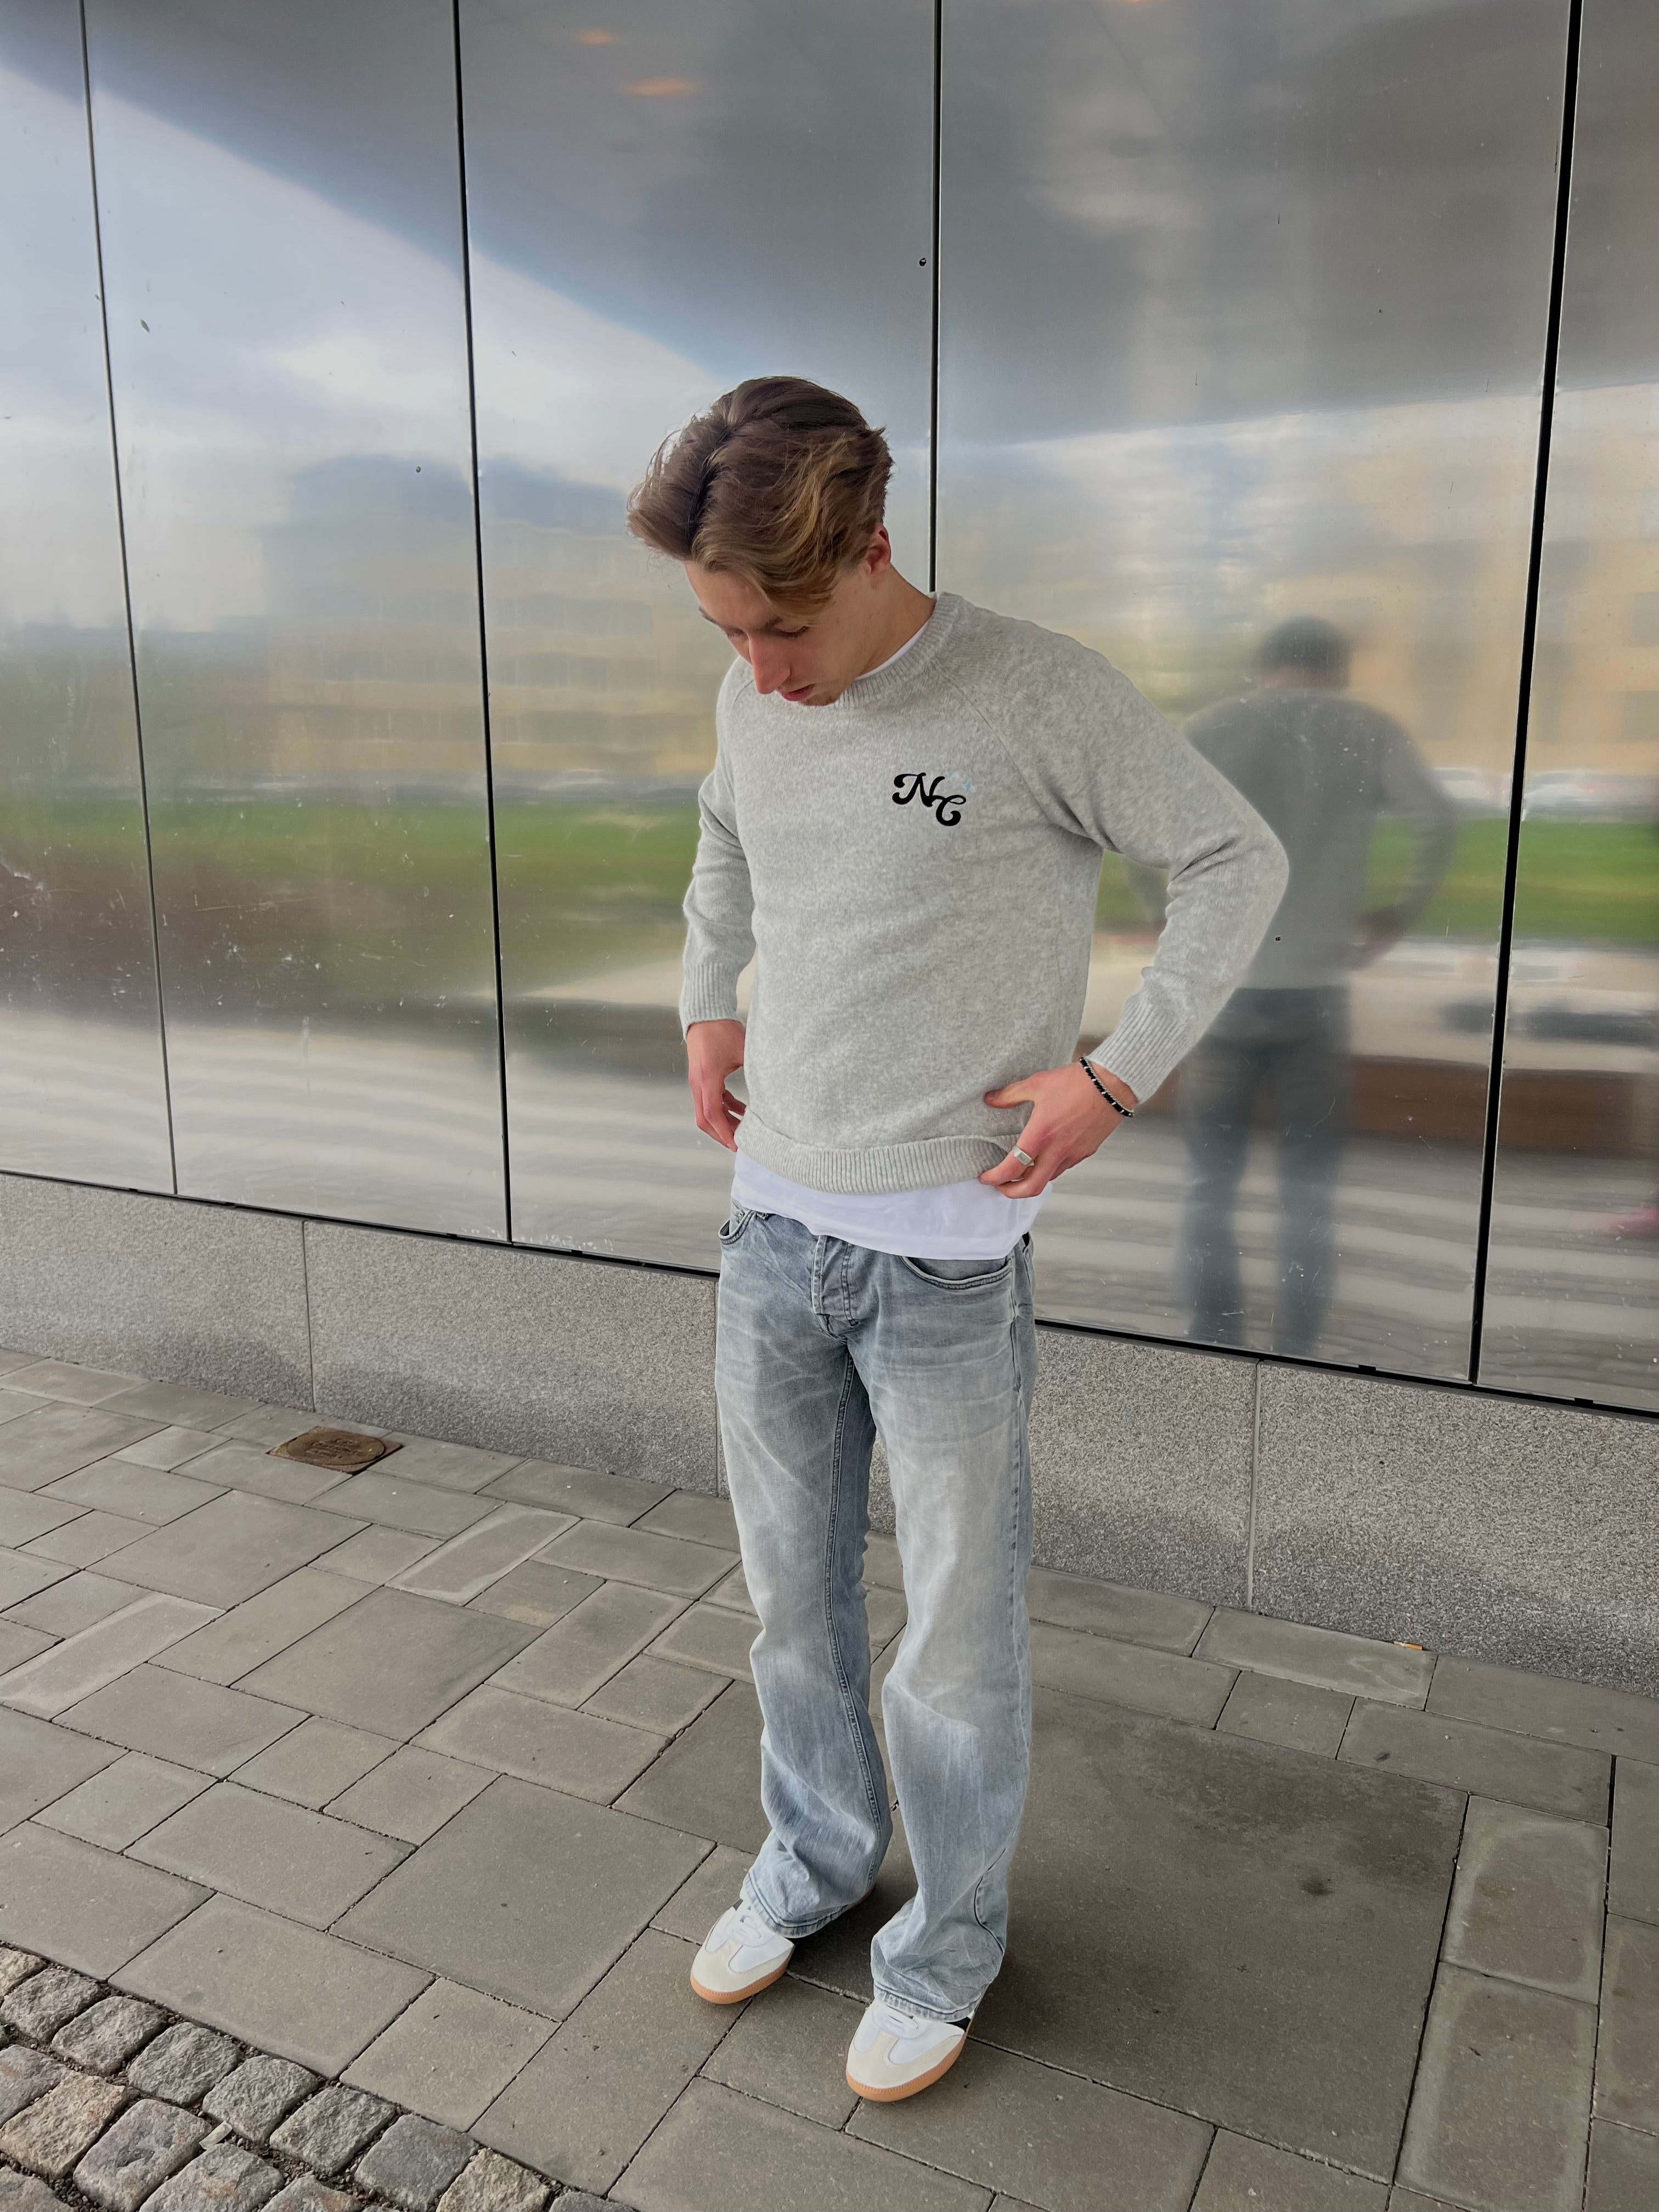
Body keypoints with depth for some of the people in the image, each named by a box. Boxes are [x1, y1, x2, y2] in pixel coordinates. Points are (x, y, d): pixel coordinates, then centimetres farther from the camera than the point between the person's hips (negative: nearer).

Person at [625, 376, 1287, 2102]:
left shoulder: (1037, 695, -13)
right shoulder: (752, 700, 4)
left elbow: (1239, 862, -5)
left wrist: (1114, 1073, -11)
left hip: (947, 1256, -5)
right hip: (770, 1229, 5)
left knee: (957, 1634, 7)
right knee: (790, 1593, 18)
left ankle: (948, 1946, 31)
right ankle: (814, 1859, 42)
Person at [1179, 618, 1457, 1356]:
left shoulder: (1213, 726, 7)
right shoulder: (1369, 731, 6)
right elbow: (1440, 819, -10)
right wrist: (1404, 912, 1)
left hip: (1220, 985, 0)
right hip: (1317, 988, 0)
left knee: (1211, 1192, 10)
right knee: (1307, 1201, 9)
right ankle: (1294, 1366, 10)